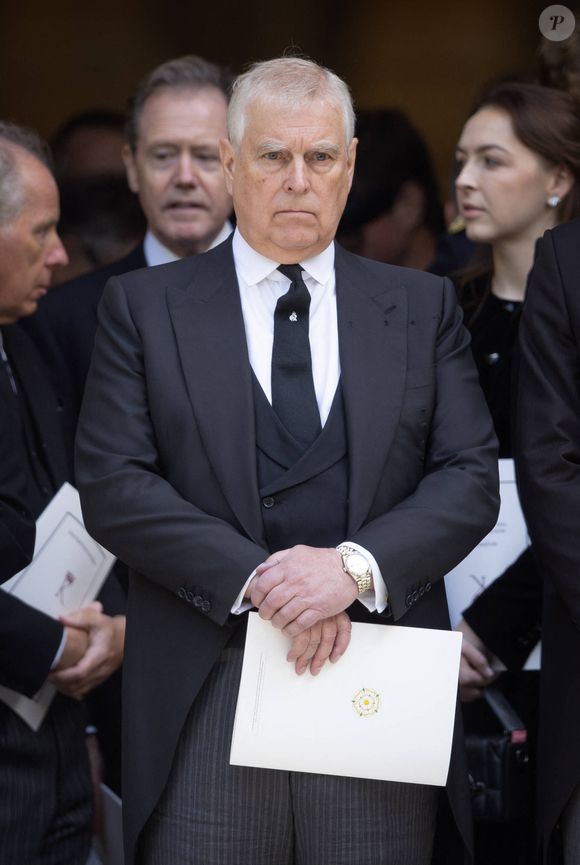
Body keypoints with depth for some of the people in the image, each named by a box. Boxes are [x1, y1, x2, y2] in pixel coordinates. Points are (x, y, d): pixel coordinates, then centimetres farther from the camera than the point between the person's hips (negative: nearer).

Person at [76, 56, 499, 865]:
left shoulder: (423, 306, 12)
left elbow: (471, 478, 4)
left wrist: (357, 565, -14)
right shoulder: (145, 306, 7)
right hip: (205, 702, -1)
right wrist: (255, 578, -14)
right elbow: (113, 485, -2)